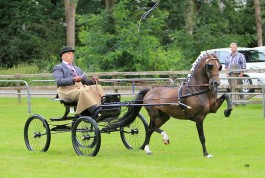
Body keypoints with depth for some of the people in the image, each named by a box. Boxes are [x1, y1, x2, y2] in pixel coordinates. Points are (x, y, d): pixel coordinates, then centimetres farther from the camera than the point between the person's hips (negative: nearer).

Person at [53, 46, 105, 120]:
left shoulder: (77, 69, 36)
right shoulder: (58, 68, 13)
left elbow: (85, 80, 27)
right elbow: (59, 81, -6)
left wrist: (92, 81, 3)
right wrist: (73, 80, -21)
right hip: (68, 90, -6)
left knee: (97, 87, -22)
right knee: (82, 92, -38)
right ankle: (95, 111, -54)